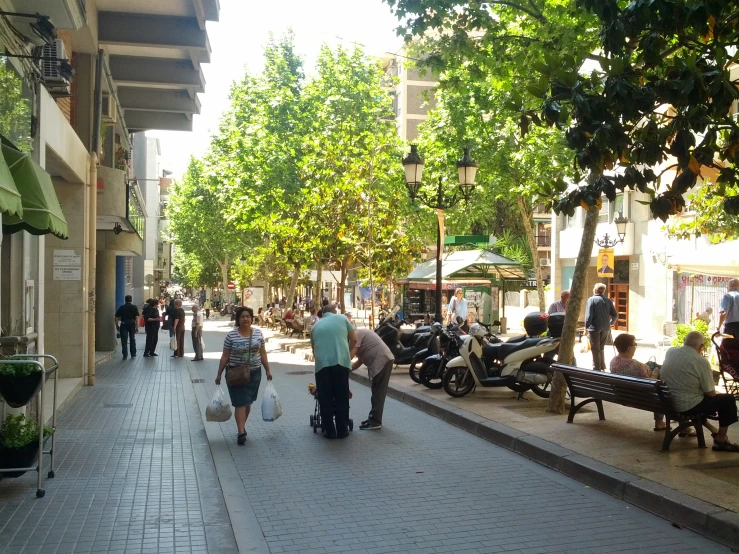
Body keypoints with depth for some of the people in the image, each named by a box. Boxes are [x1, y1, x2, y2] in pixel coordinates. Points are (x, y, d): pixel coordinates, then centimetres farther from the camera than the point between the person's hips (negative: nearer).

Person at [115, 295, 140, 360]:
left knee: (124, 340, 2)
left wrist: (117, 326, 10)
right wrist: (137, 326, -6)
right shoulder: (134, 307, 1)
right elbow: (137, 317, -8)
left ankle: (125, 355, 0)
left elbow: (116, 317, 2)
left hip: (123, 325, 0)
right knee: (132, 340, 13)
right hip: (132, 324, 1)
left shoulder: (121, 307, 4)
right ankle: (133, 355, 17)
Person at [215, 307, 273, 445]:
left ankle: (241, 427, 31)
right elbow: (225, 356, -3)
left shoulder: (258, 332, 0)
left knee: (248, 402, 14)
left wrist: (268, 370, 6)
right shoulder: (231, 335, -9)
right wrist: (219, 374, -2)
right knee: (240, 403, -5)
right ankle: (241, 432, -3)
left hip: (254, 373, 3)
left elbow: (262, 353, 7)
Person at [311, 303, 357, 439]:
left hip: (322, 364, 1)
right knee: (342, 398, 8)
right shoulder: (342, 318, 13)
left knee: (325, 399, 8)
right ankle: (342, 430, 13)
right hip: (341, 362, -1)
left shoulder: (316, 325, 20)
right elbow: (354, 339, 13)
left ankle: (329, 431, 11)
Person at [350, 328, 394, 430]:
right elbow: (360, 361, 22)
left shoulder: (356, 334, -8)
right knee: (377, 392, 17)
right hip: (383, 361, 10)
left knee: (378, 393, -7)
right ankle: (374, 418, 25)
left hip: (382, 361, -10)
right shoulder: (360, 334, 23)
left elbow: (350, 355, -16)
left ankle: (375, 422, -4)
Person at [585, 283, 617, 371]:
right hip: (606, 328, 5)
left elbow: (588, 315, -15)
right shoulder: (608, 301, 6)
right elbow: (615, 315, 6)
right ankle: (602, 366, 24)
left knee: (595, 349, 4)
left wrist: (586, 326, -8)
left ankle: (597, 368, 5)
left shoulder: (591, 299, -8)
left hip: (594, 327, -5)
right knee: (601, 347, 20)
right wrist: (610, 323, 21)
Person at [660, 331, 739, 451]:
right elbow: (711, 393, -11)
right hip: (686, 406, -8)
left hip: (667, 402, 8)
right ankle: (720, 440, 15)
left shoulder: (670, 351, 0)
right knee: (729, 400, 8)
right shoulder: (701, 361, -18)